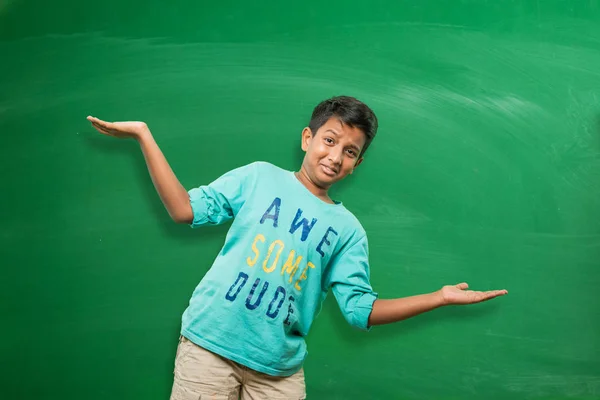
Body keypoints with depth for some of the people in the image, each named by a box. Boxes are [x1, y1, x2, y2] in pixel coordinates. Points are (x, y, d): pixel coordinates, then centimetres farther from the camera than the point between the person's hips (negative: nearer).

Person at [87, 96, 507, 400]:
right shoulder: (259, 177, 5)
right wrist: (145, 136, -6)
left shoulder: (347, 230, 8)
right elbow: (186, 210, 0)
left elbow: (360, 308, 3)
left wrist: (441, 296, -3)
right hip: (209, 347, -2)